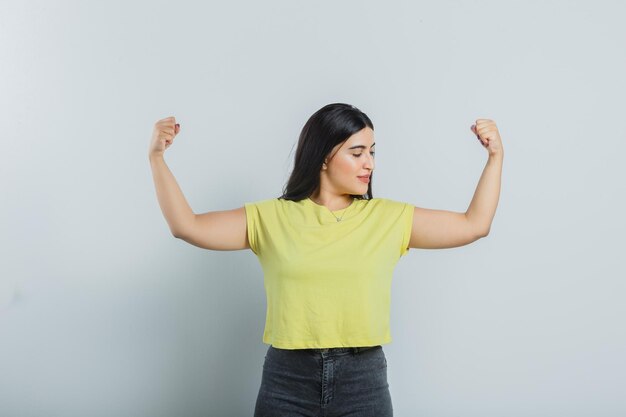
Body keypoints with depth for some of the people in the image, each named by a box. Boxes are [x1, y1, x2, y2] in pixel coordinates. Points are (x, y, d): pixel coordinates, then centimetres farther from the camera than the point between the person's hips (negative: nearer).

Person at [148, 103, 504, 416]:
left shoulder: (389, 218, 4)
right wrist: (157, 157, -8)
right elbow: (187, 226, -2)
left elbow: (475, 225, 7)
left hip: (364, 380, 1)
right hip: (287, 381, 0)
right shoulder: (271, 218, 1)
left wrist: (496, 155, 3)